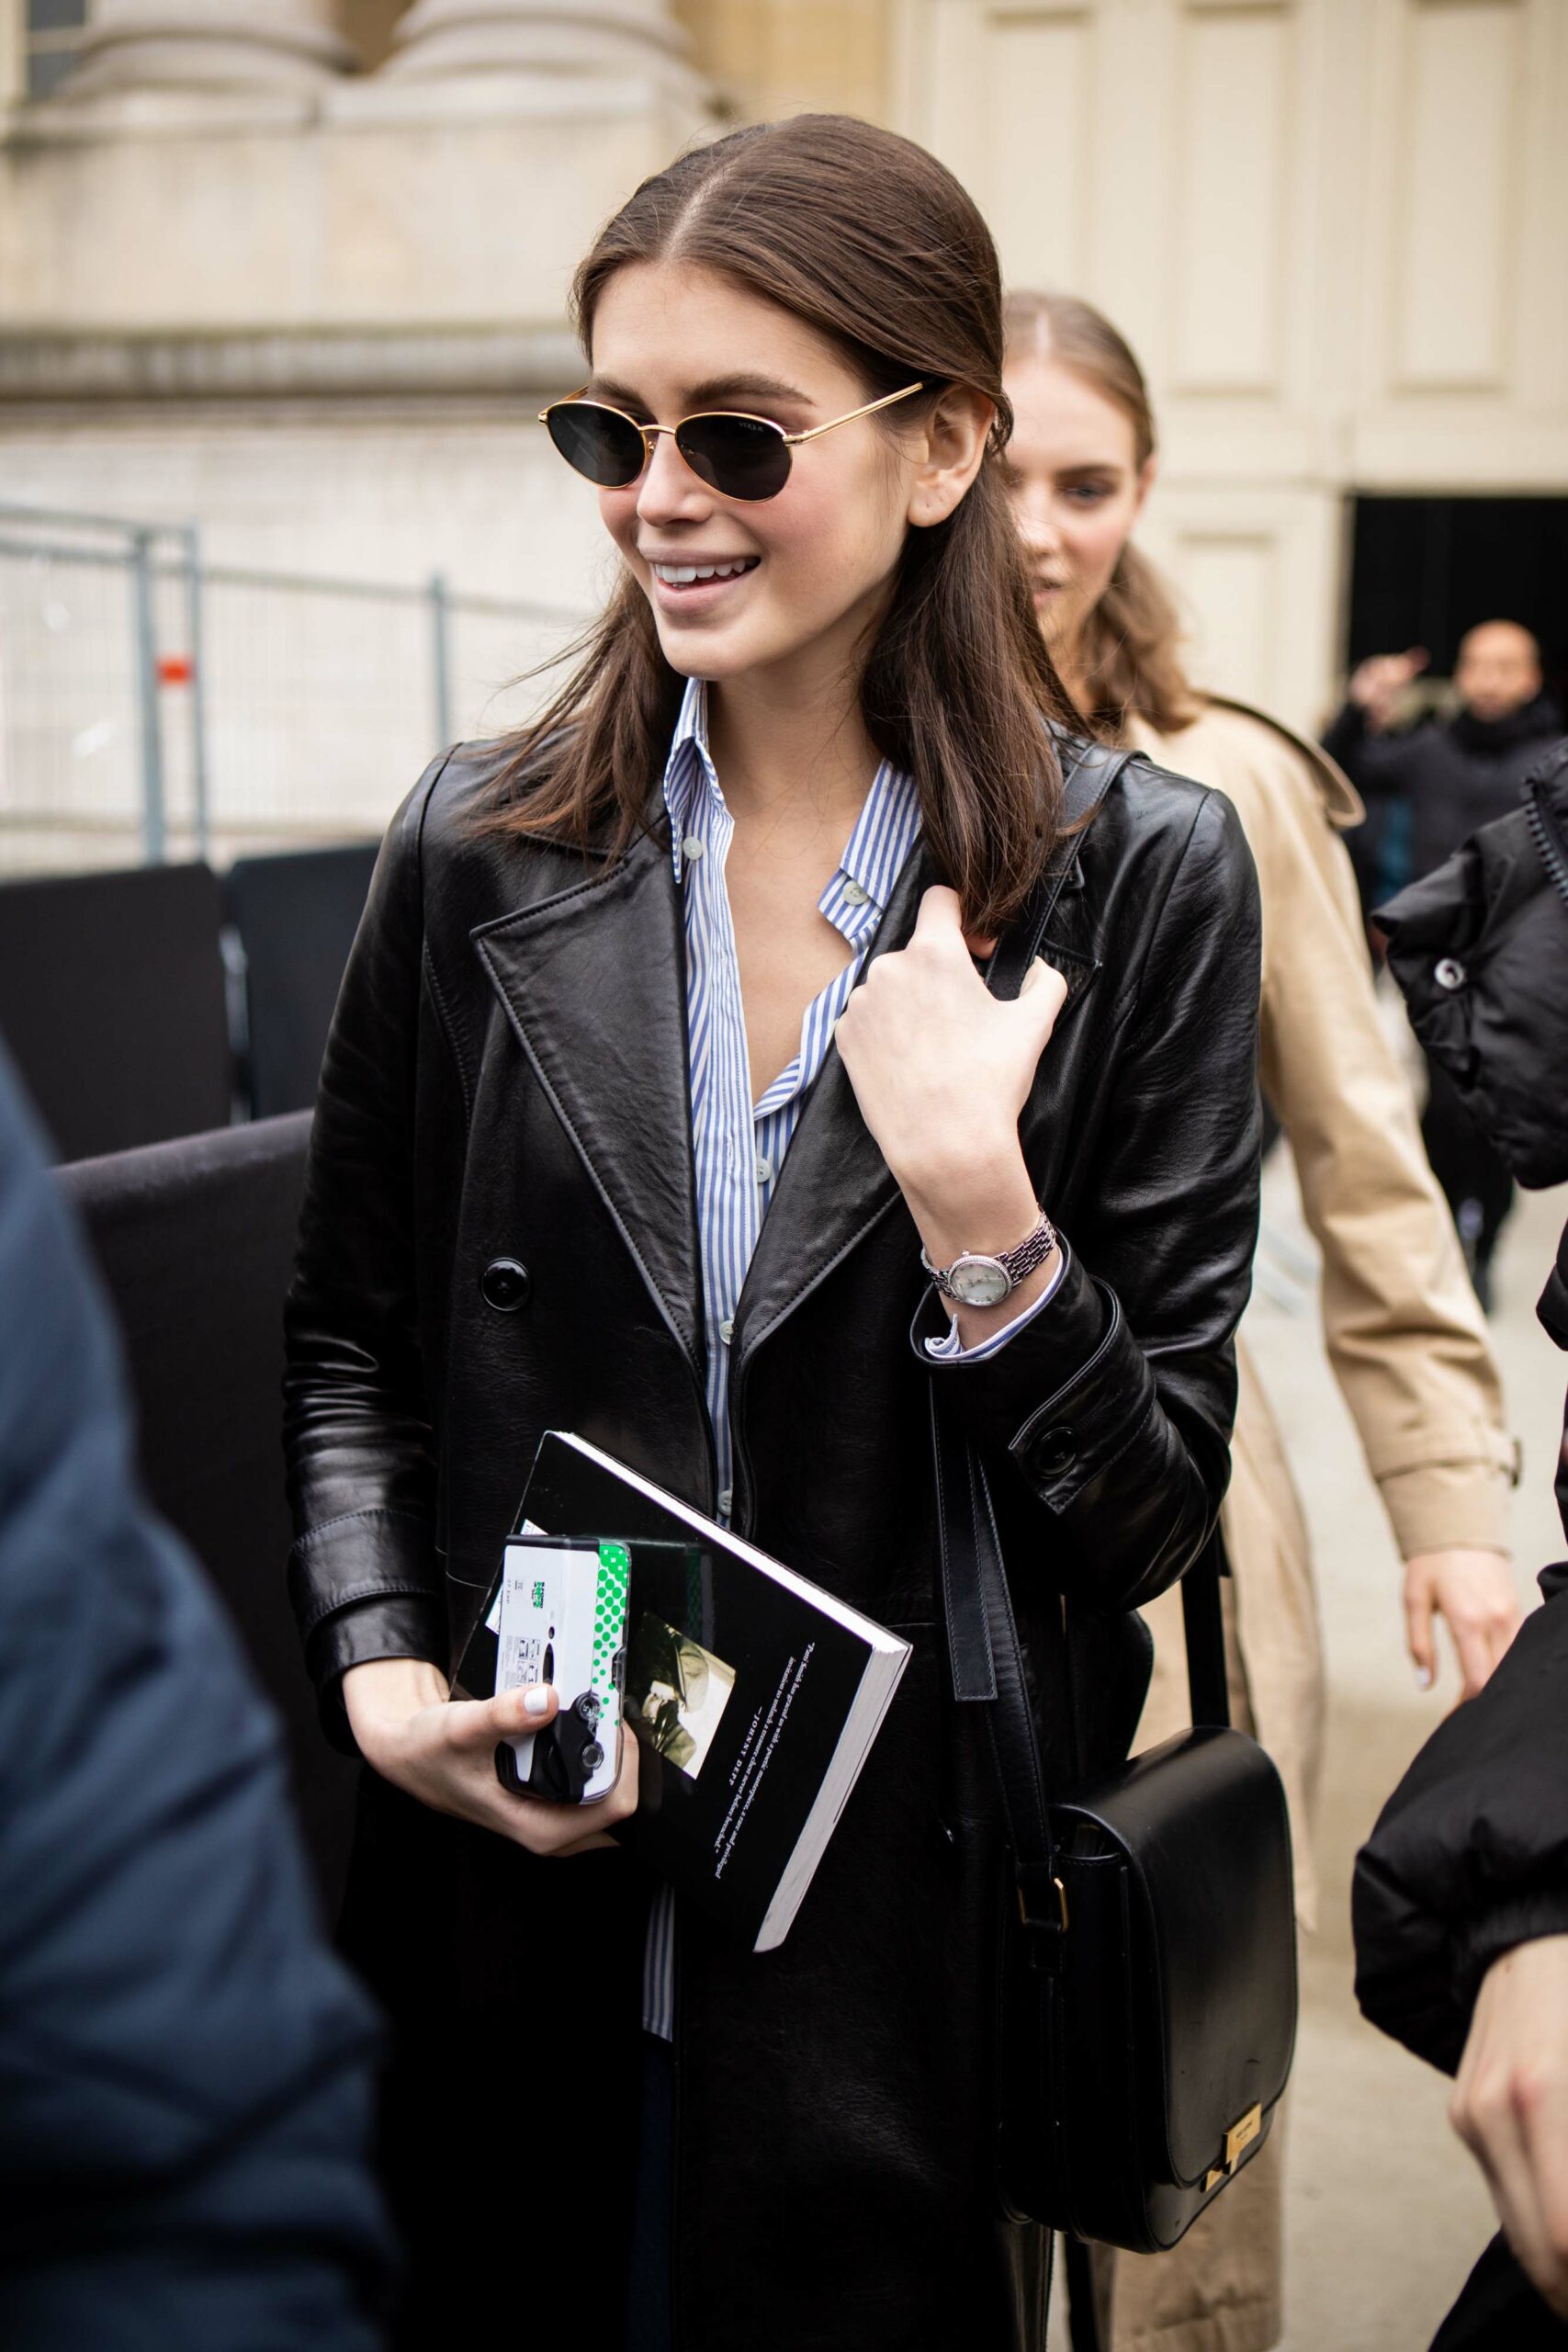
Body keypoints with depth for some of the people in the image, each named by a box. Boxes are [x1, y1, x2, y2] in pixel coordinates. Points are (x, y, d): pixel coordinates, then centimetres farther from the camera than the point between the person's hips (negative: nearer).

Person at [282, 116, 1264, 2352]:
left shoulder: (1140, 879, -9)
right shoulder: (480, 849, -2)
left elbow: (1153, 1515, -7)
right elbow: (347, 1345, 7)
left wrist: (979, 1213, -23)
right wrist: (383, 1678, -8)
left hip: (911, 1941, -1)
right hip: (512, 1920, 2)